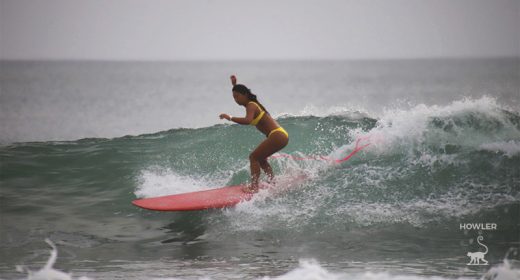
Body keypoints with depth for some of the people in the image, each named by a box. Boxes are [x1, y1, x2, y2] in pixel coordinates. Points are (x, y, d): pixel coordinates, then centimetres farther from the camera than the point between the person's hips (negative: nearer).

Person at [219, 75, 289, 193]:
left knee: (254, 157, -11)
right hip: (281, 135, 10)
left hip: (277, 136, -10)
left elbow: (248, 120, -35)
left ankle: (254, 187, -18)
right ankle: (273, 183, 29)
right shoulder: (252, 103, 15)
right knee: (260, 159, 24)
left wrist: (230, 118, -33)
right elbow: (239, 92, 38)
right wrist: (235, 85, 25)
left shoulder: (250, 106, -13)